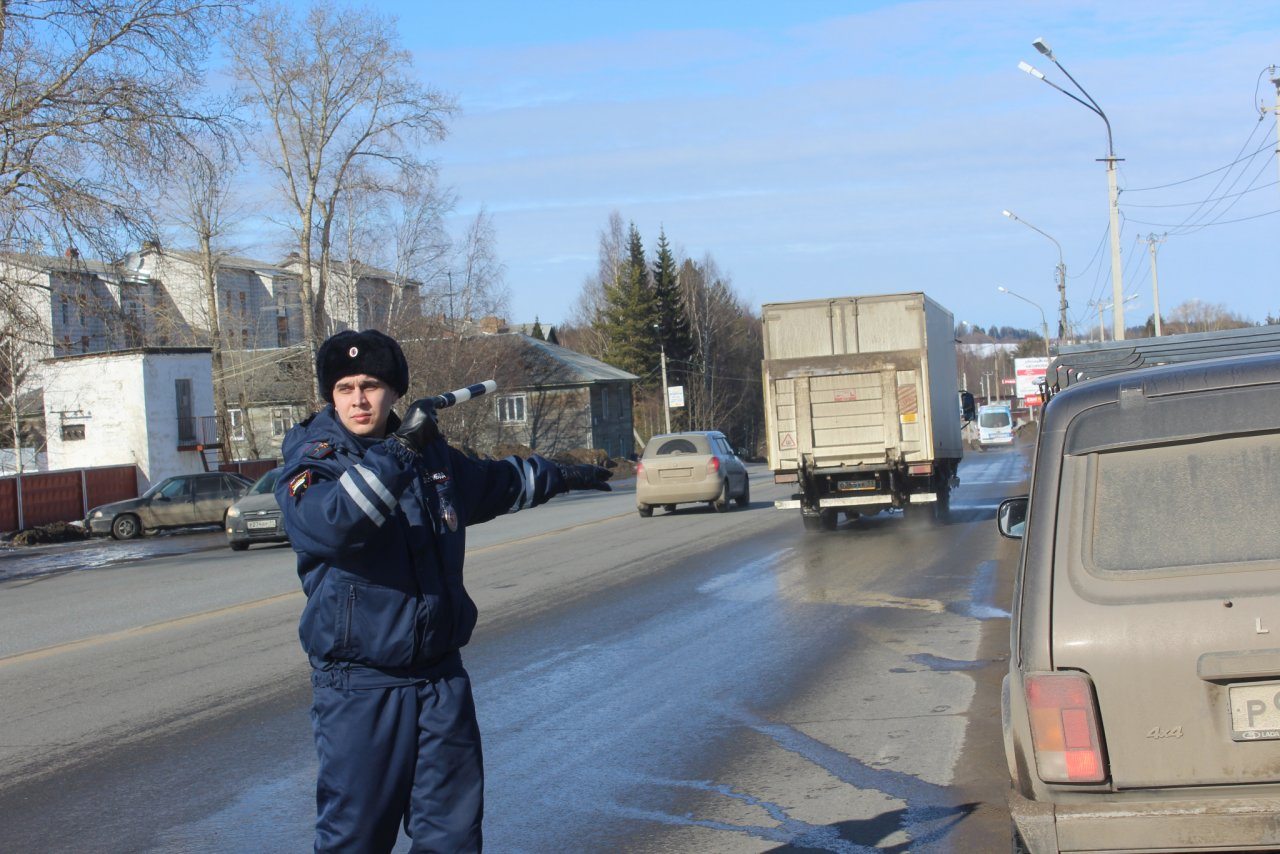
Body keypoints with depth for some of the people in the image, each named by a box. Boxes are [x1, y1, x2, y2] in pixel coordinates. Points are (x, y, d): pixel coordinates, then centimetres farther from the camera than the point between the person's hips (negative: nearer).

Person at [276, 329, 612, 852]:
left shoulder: (432, 456, 10)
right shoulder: (311, 462, -8)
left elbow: (494, 483, 31)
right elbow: (331, 522, -30)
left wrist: (560, 476, 44)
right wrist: (398, 450, -33)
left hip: (441, 678, 5)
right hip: (359, 688, -5)